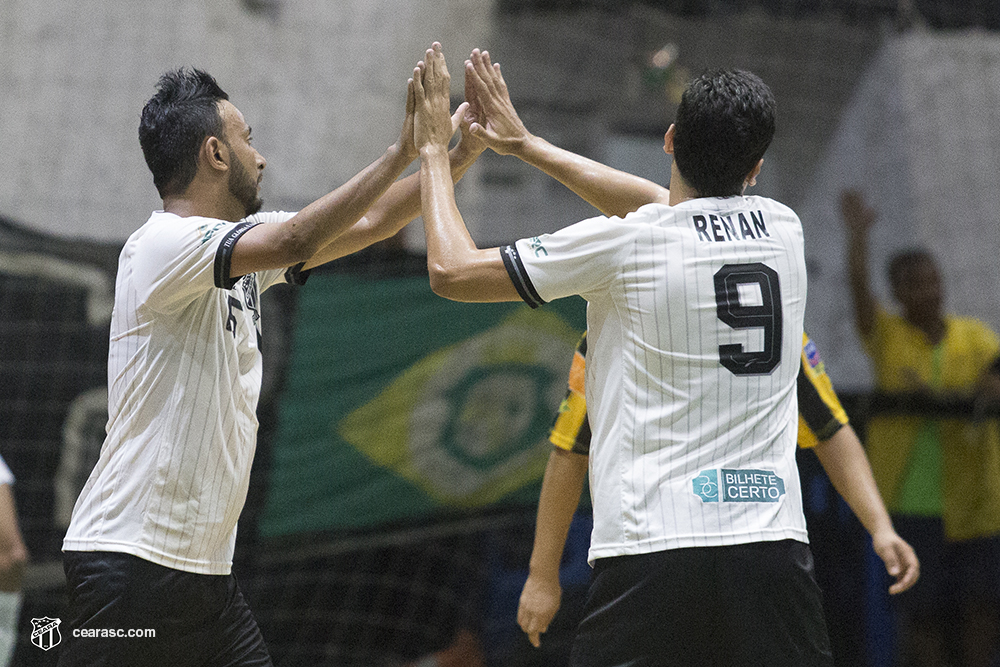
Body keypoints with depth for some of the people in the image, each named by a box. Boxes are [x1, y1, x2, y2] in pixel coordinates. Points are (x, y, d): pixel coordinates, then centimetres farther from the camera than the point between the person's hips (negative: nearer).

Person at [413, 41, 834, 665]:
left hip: (654, 549, -4)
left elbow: (452, 271, 4)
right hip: (776, 546, 4)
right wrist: (526, 143, 34)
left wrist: (434, 150, 19)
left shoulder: (624, 244, -4)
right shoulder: (783, 229, 10)